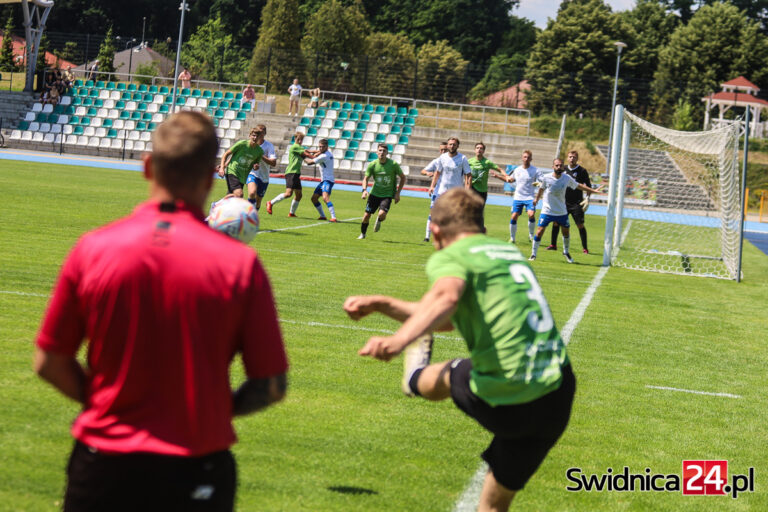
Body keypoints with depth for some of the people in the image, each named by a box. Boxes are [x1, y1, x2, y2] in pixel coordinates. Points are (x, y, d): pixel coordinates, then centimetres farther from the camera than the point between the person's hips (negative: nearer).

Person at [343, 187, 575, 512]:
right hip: (558, 398, 7)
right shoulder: (510, 252, 23)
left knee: (451, 375, 27)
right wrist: (380, 304, 36)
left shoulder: (448, 258, -2)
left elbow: (445, 297, -29)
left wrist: (399, 340, -43)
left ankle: (417, 377, 60)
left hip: (504, 406, -7)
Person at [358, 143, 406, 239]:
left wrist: (398, 193, -4)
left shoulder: (393, 164, -11)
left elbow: (402, 177, 1)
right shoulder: (372, 165, -7)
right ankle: (362, 234, 27)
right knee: (366, 215, 0)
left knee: (382, 214, -24)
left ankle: (379, 221, 16)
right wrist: (364, 190, -19)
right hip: (375, 193, 2)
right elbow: (366, 178, 1)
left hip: (387, 194, -2)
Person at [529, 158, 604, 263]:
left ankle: (566, 252, 36)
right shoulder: (546, 178, -12)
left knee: (566, 232, 12)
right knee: (540, 231, -11)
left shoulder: (567, 178, -7)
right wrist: (536, 199, 19)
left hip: (562, 211, 3)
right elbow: (541, 189, 7)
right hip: (547, 210, -3)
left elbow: (578, 186, 8)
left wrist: (593, 190, 10)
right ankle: (533, 254, 1)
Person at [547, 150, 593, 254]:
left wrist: (587, 198, -13)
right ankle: (553, 245, 12)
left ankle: (585, 248, 1)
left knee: (580, 225, -6)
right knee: (556, 222, 0)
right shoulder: (564, 169, 7)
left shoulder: (582, 171, -4)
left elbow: (588, 186, -2)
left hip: (576, 203, -4)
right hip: (563, 202, 4)